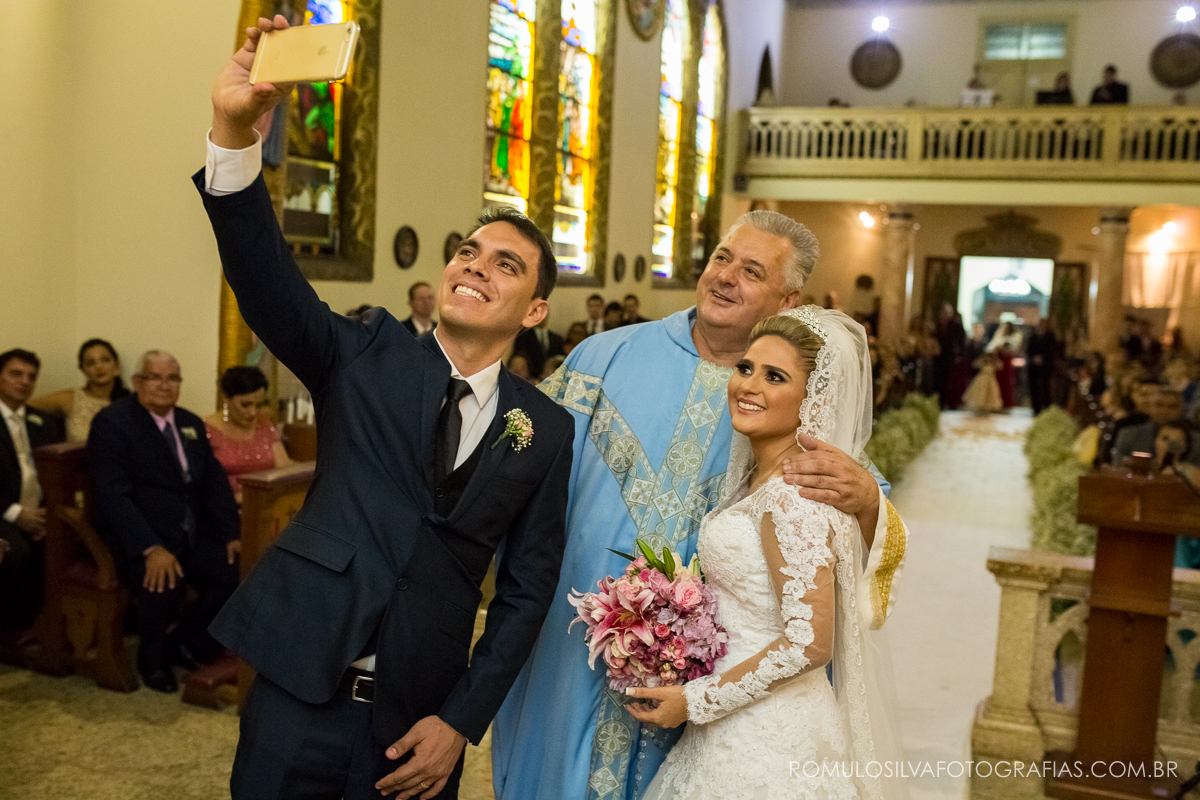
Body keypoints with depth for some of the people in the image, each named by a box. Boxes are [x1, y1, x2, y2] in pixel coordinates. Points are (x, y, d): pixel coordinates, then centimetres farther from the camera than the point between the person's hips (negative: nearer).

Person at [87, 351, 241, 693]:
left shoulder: (191, 424, 15)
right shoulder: (112, 421, -6)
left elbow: (215, 482, 14)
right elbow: (113, 495, -16)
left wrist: (231, 534, -2)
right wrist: (151, 549, -28)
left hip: (192, 535, 6)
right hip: (138, 539, -6)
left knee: (235, 576, -17)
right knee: (162, 585, -33)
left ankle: (188, 646, 11)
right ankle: (153, 657, 1)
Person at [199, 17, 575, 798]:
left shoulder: (546, 429, -2)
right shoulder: (366, 353, -2)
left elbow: (527, 587, 1)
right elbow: (266, 278, -18)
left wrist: (462, 720, -4)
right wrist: (238, 131, -33)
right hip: (298, 689, 0)